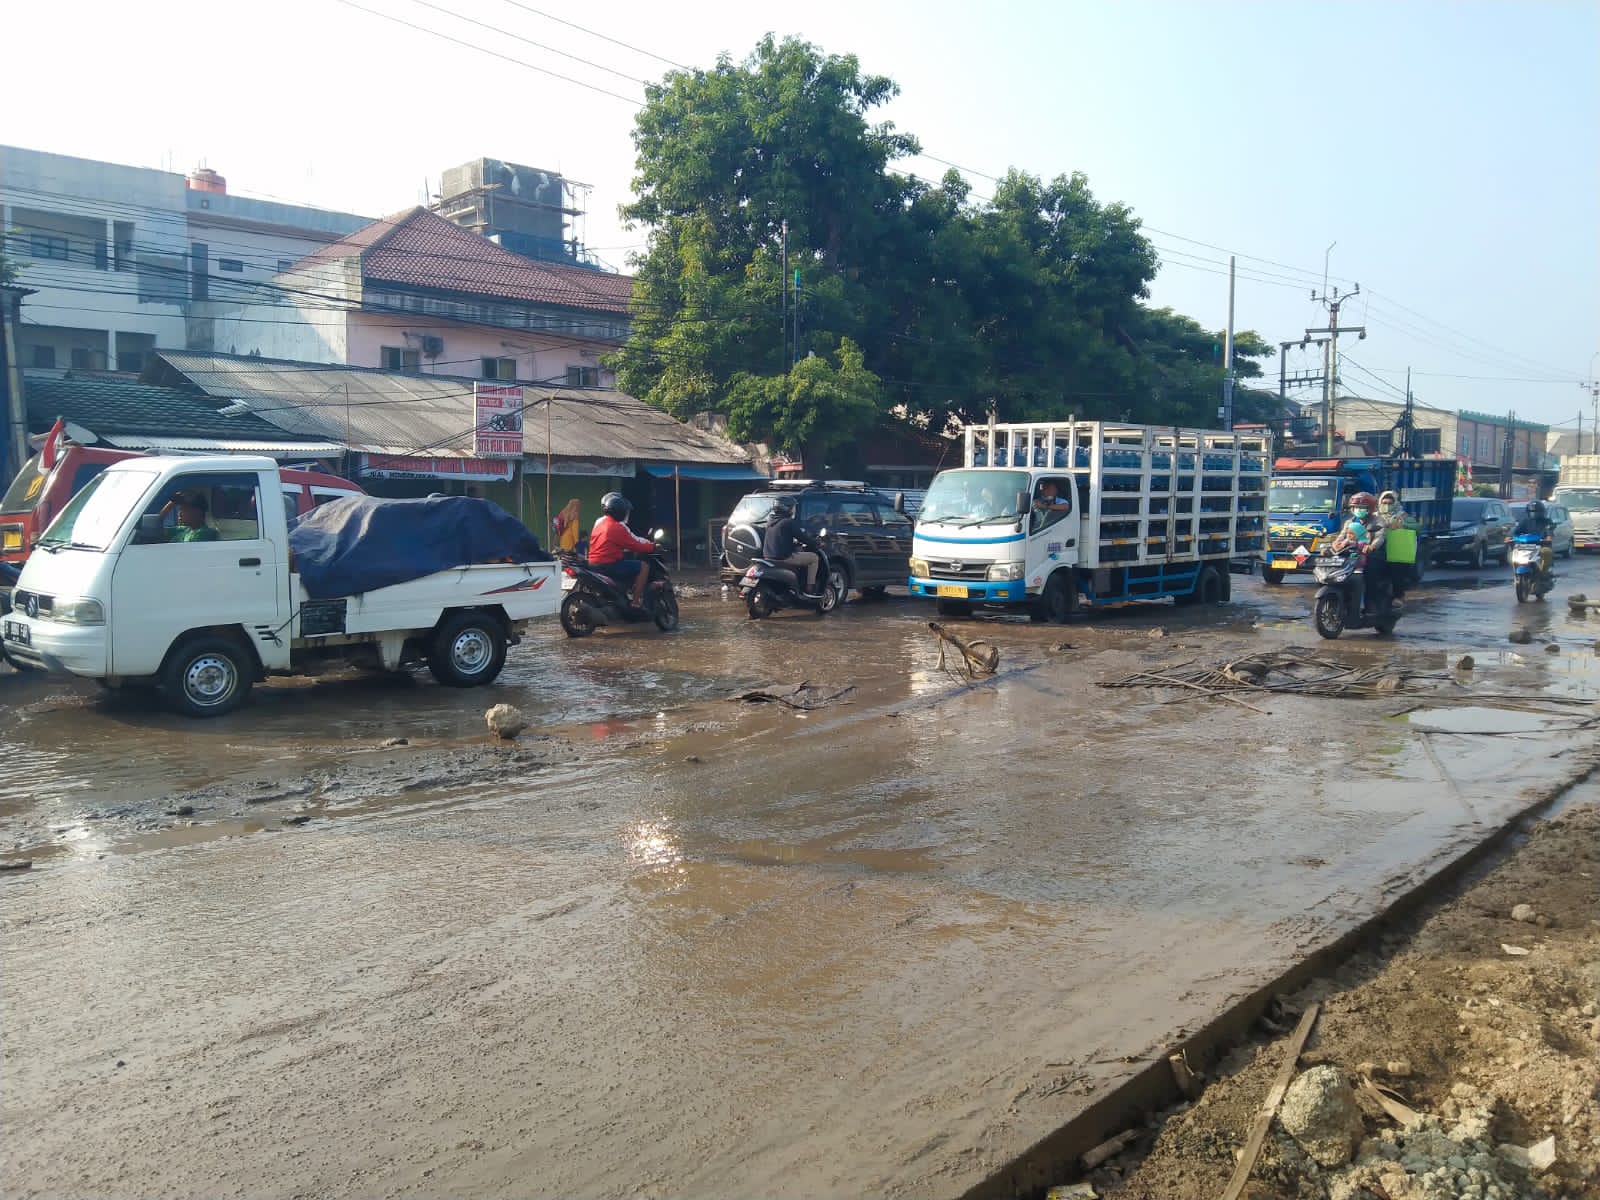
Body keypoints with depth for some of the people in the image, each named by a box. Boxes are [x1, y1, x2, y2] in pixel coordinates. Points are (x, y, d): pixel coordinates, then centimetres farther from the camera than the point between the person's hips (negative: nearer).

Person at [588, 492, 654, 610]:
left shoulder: (599, 522, 13)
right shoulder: (617, 527, -16)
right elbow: (635, 545, -14)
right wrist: (652, 546, 0)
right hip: (609, 565, -10)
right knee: (643, 566, -7)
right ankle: (637, 602, -9)